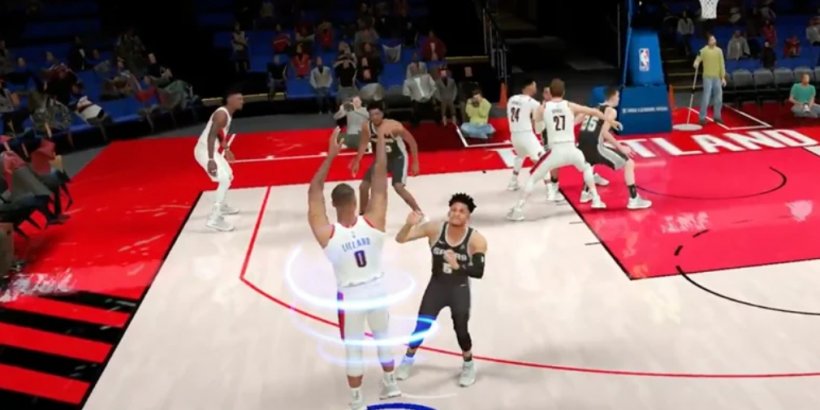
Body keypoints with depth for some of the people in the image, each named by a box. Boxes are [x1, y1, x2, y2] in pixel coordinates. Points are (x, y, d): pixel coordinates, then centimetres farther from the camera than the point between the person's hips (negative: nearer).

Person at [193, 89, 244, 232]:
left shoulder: (227, 113, 12)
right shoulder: (222, 114, -20)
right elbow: (211, 136, -28)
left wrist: (226, 148, 39)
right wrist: (211, 160, -35)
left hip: (211, 150, 11)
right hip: (205, 151, -11)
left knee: (228, 175, 25)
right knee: (225, 180, -19)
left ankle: (221, 206, 43)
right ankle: (215, 219, -20)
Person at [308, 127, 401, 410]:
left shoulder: (327, 234, -23)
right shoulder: (374, 222, -20)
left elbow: (314, 194, -20)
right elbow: (380, 182, -17)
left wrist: (331, 155, -23)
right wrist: (381, 141, -14)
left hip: (350, 297, -2)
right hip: (377, 290, 3)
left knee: (353, 351, 13)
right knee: (383, 338, 25)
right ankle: (390, 386, 43)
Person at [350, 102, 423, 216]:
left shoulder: (394, 126, -30)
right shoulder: (366, 127, -17)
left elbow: (412, 142, -18)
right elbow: (363, 144, 2)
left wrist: (415, 163, -16)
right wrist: (357, 162, 4)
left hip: (398, 158, -5)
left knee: (399, 188, -24)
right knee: (363, 186, 3)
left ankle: (420, 214, -11)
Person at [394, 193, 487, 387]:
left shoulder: (476, 239, -20)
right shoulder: (435, 229, -16)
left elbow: (478, 272, -25)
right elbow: (400, 239, -17)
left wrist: (458, 265, -42)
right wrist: (409, 224, -38)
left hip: (460, 290, -1)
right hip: (436, 286, 2)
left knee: (461, 330, -2)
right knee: (422, 326, 5)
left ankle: (469, 365, 29)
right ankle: (408, 359, 34)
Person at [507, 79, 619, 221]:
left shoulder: (544, 107, 5)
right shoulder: (570, 106, 7)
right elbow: (594, 112, 14)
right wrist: (611, 121, 29)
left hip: (555, 151, -2)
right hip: (571, 150, 2)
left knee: (532, 178, 9)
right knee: (587, 168, 33)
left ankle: (518, 210, -1)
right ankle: (596, 200, 34)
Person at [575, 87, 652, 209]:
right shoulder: (611, 111, 2)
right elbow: (604, 132, -11)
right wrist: (621, 147, -6)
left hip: (582, 145, 8)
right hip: (595, 146, -8)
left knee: (591, 164, 42)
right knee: (629, 163, 2)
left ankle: (586, 193, 38)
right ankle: (634, 199, -2)